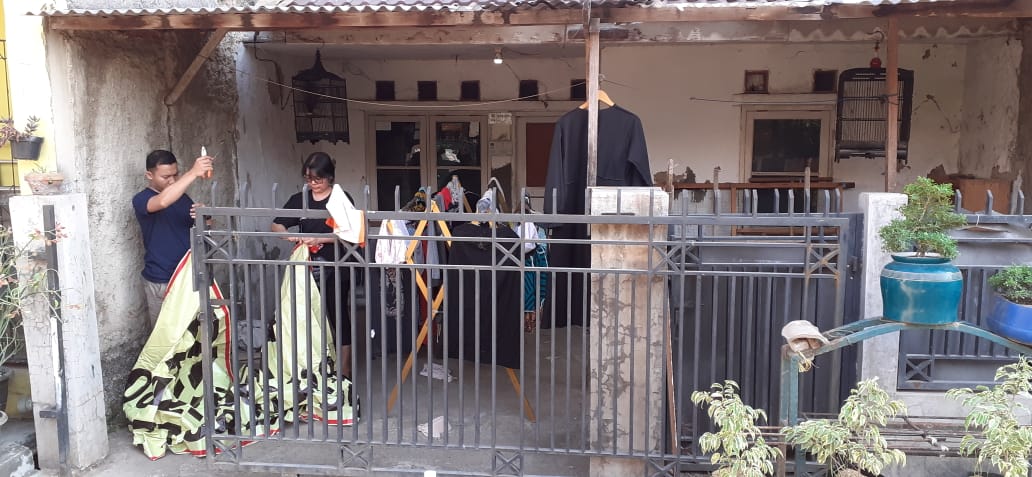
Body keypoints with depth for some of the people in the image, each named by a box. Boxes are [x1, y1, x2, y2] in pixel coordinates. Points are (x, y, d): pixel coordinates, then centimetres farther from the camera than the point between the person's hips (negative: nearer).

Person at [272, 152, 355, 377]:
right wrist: (288, 234, -15)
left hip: (336, 268, -4)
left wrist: (320, 238, -23)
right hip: (308, 267, 4)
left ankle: (344, 369, 9)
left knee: (338, 315, 0)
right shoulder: (299, 199, 8)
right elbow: (276, 225, 6)